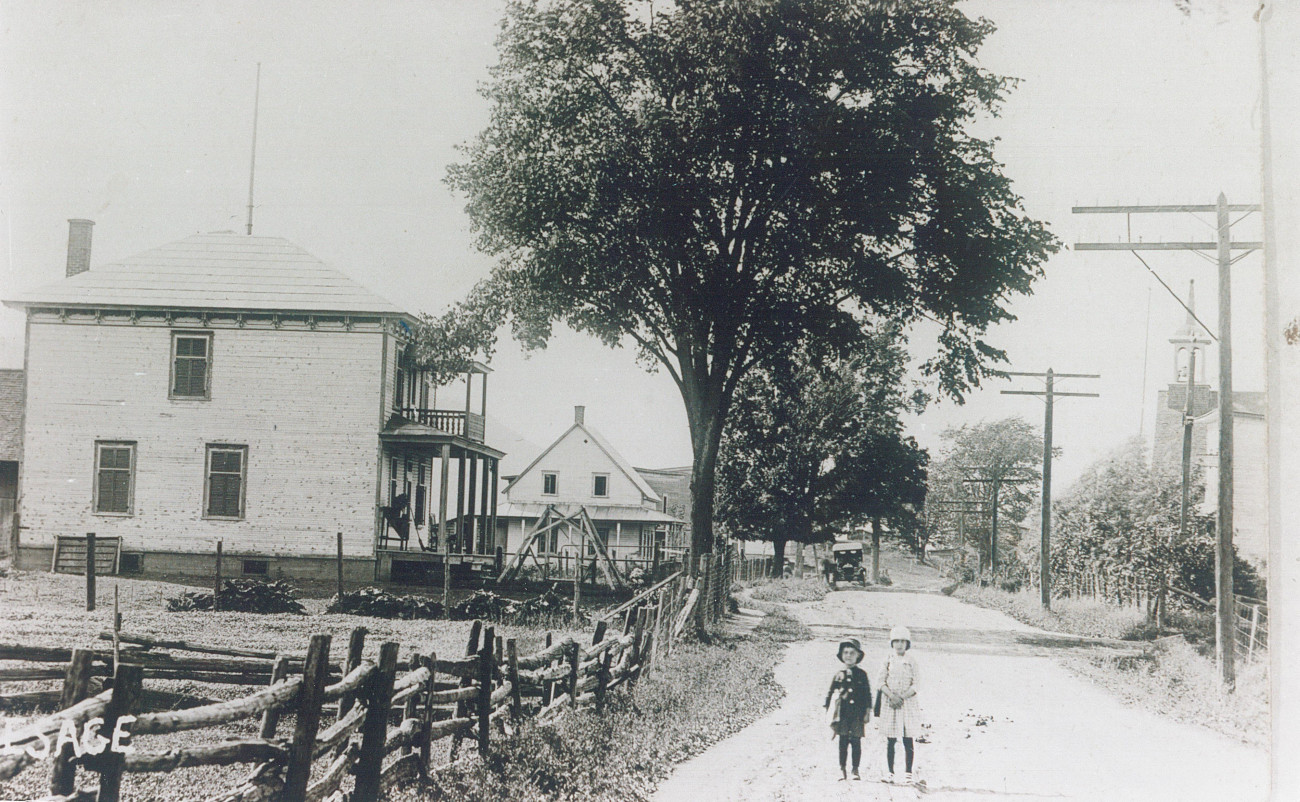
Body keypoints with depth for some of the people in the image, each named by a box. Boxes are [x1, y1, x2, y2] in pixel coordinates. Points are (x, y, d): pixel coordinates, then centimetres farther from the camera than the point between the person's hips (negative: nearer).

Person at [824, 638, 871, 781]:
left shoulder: (861, 675, 5)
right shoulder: (839, 674, 6)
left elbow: (867, 694, 7)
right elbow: (830, 693, 10)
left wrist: (867, 712, 1)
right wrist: (830, 712, 6)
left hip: (857, 715, -1)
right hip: (843, 714, 1)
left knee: (856, 742, 1)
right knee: (843, 742, 2)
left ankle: (855, 770, 9)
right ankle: (842, 770, 9)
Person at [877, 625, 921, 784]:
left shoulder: (911, 661, 5)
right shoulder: (888, 660, 5)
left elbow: (915, 684, 1)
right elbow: (881, 681, 1)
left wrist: (902, 697, -12)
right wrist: (892, 696, -13)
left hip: (908, 703, 0)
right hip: (889, 704, 0)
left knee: (908, 740, -2)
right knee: (890, 740, 1)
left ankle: (908, 772, 4)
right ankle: (890, 772, 9)